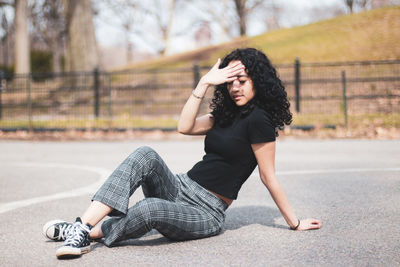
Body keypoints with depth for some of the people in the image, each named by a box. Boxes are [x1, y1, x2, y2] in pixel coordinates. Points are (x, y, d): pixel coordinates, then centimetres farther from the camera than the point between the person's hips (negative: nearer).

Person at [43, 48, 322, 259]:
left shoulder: (258, 119, -10)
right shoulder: (227, 114, 16)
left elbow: (269, 177, -7)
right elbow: (185, 127, 3)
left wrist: (295, 223, -5)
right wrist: (205, 83, -1)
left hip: (207, 213, -8)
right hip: (180, 187, 8)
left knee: (149, 209, -38)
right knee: (146, 155, -21)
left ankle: (88, 234, -19)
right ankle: (82, 224, -31)